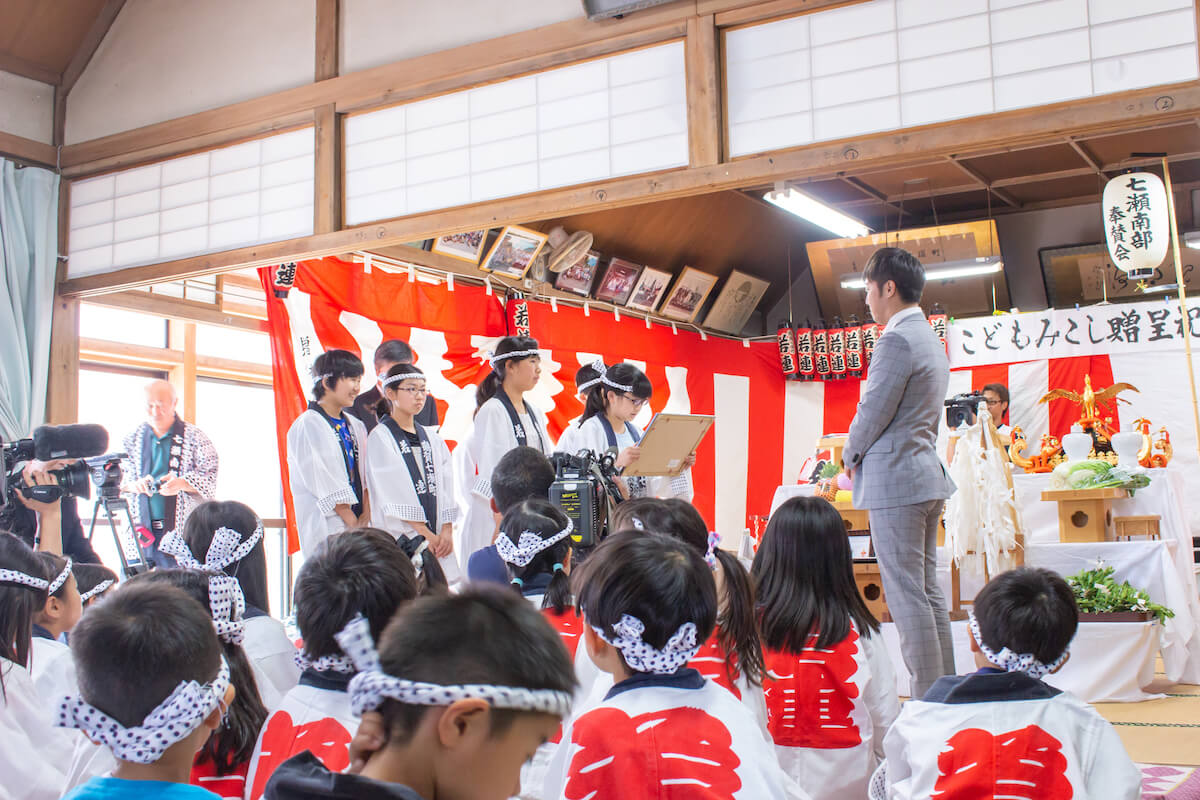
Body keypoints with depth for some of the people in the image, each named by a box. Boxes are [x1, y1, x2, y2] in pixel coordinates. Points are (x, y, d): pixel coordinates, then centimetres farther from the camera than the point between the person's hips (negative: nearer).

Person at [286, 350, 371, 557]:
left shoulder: (355, 426, 16)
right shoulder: (308, 425, -6)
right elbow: (327, 485, -11)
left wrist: (366, 516, -2)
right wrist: (353, 523, -10)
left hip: (358, 524, 7)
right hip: (326, 530, -6)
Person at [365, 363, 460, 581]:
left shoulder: (431, 438, 17)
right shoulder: (380, 437, -2)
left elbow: (445, 483, 11)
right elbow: (393, 493, -9)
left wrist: (447, 531, -3)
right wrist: (424, 534, -11)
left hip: (438, 537, 5)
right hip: (400, 537, -5)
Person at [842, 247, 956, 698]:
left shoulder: (897, 339, -14)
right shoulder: (931, 340, 18)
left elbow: (874, 411, -15)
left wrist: (850, 457, 2)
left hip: (894, 479, -10)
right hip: (928, 476, 10)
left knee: (907, 596, -6)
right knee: (928, 590, 14)